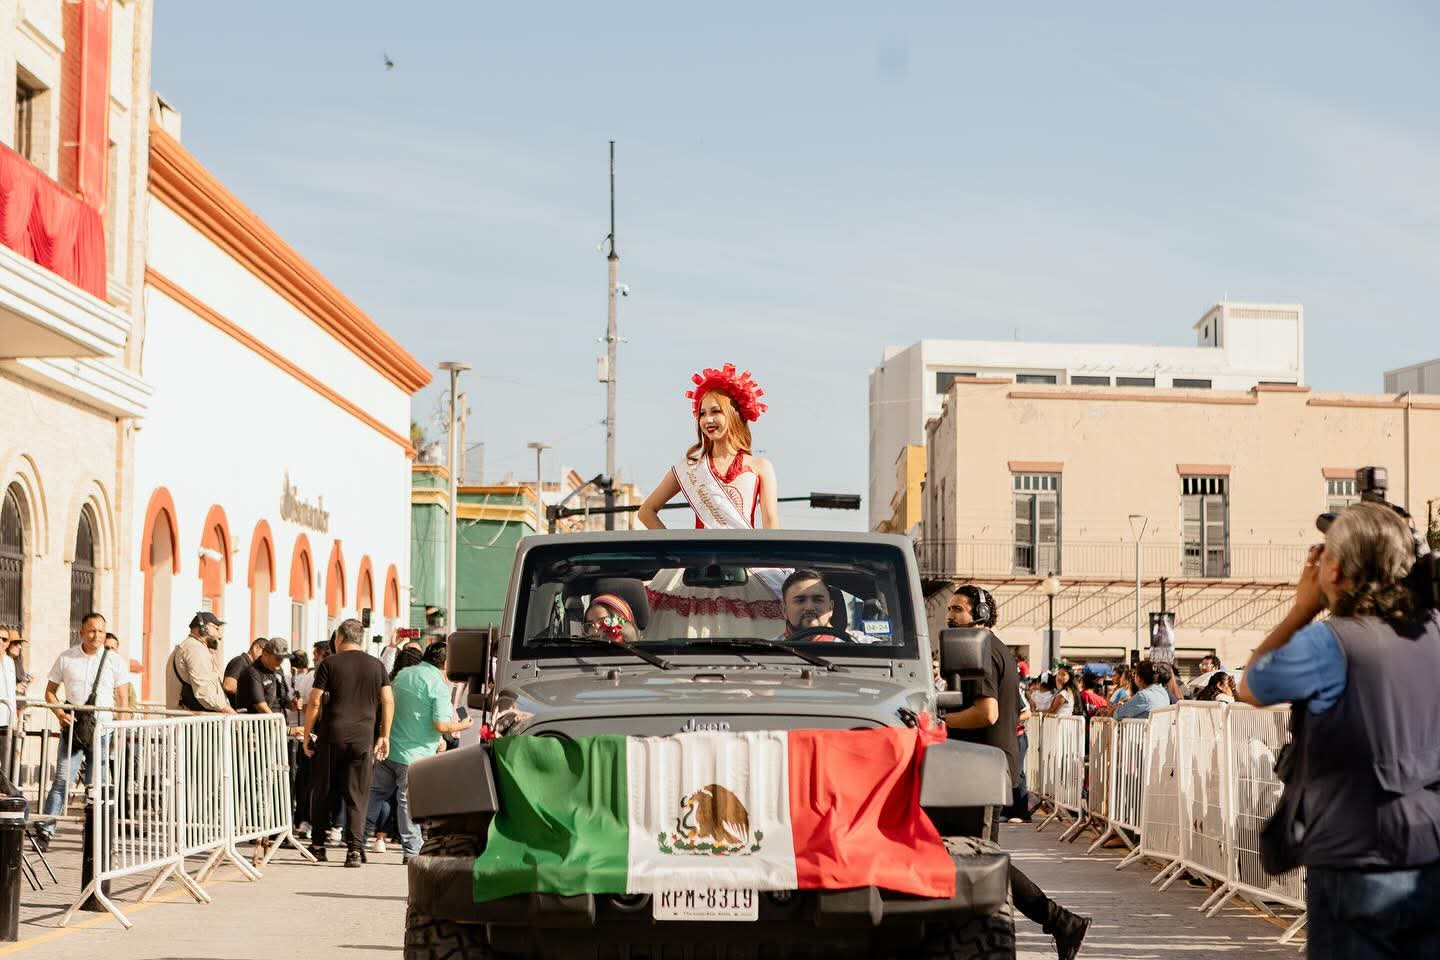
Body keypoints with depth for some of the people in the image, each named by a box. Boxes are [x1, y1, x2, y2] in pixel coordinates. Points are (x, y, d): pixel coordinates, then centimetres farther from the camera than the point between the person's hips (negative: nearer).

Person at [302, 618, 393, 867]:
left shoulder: (329, 664, 0)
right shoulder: (377, 665, 8)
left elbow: (315, 702, -4)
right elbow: (388, 701, 3)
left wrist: (307, 735, 3)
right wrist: (384, 735, 8)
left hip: (331, 735, -2)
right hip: (363, 737, 2)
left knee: (321, 791, 12)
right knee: (357, 795, 4)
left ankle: (317, 845, 18)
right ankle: (355, 848, -7)